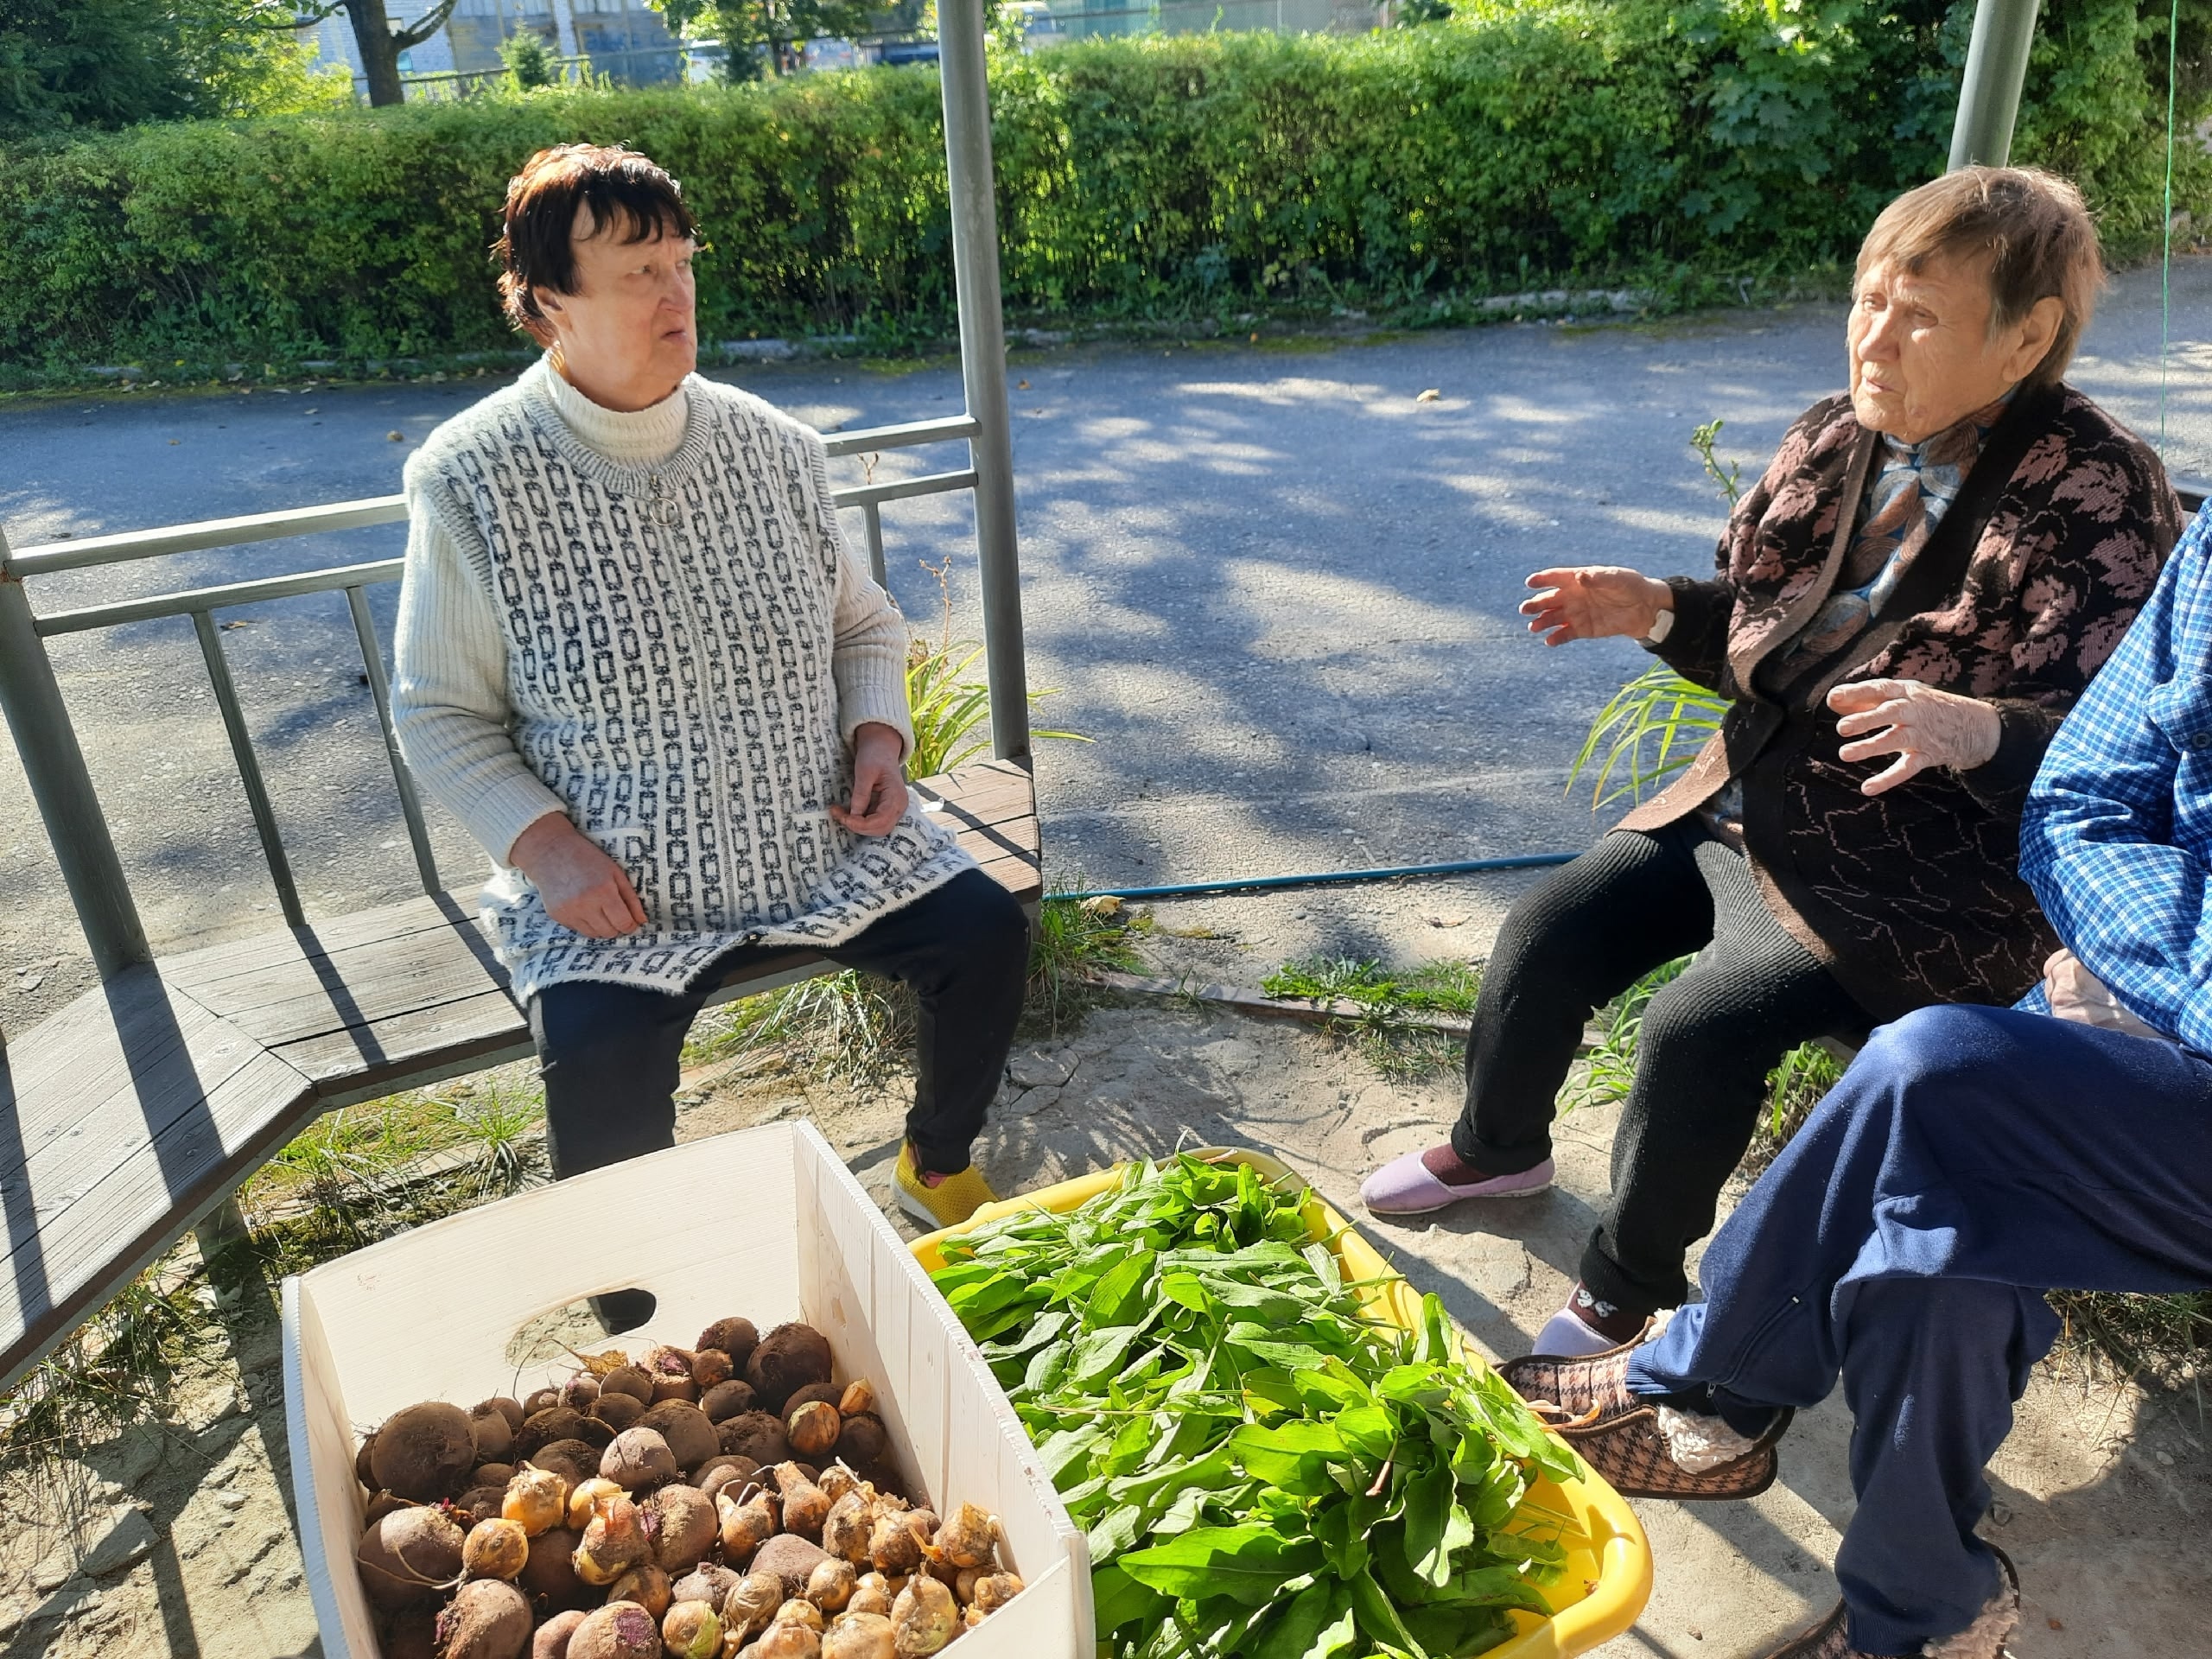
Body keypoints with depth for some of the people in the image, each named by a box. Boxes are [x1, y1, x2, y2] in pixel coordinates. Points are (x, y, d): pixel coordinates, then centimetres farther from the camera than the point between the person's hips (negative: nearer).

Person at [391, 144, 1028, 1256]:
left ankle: (936, 1164, 19)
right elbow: (441, 713, -2)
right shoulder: (472, 481, -8)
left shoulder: (770, 446, 2)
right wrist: (541, 841, -16)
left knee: (987, 931, -11)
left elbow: (863, 622, 14)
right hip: (618, 892, -3)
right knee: (598, 1067, -26)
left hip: (824, 847, 3)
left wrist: (879, 734, -4)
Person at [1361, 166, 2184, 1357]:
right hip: (1750, 804, 7)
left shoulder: (2094, 496, -16)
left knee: (1700, 1026, -22)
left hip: (1919, 879, -7)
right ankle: (1496, 1148, 29)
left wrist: (1980, 730, -39)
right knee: (1548, 935, 1)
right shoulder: (1833, 440, 3)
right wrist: (1659, 612, -6)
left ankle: (1630, 1291, 4)